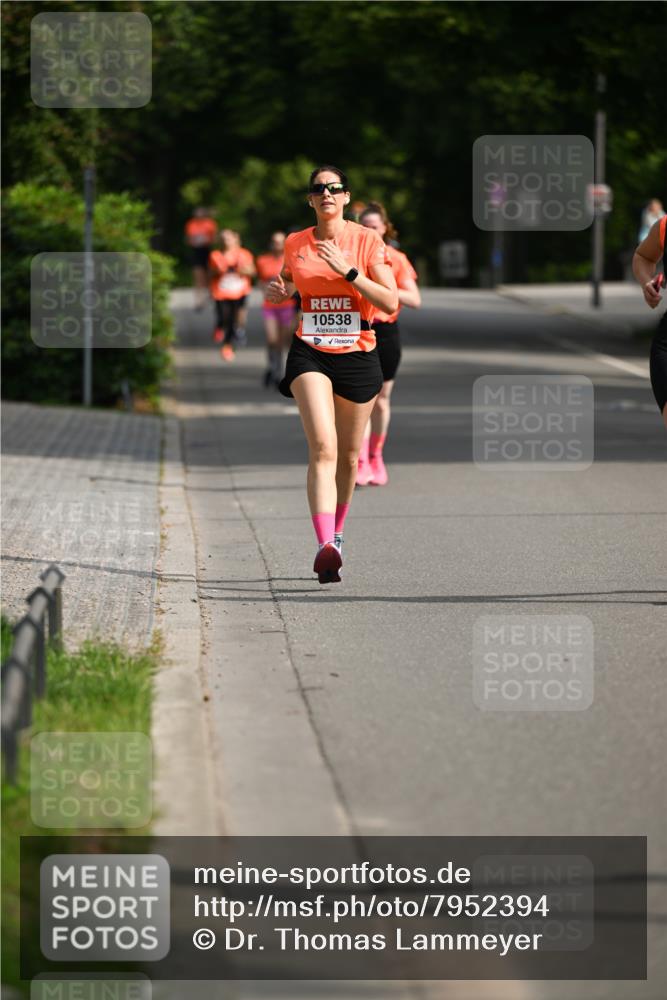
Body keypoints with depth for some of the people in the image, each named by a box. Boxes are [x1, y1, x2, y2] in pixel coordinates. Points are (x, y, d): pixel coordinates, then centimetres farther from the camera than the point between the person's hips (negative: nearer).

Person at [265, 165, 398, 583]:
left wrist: (347, 270, -18)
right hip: (310, 355, 0)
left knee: (348, 454, 12)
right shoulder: (295, 244, 6)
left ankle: (337, 533, 37)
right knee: (323, 448, -19)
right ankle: (325, 548, -31)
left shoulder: (367, 240, -3)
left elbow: (391, 302, -10)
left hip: (358, 356, 0)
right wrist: (279, 291, 2)